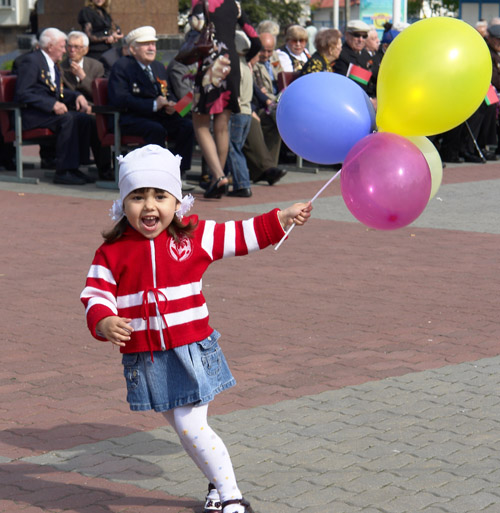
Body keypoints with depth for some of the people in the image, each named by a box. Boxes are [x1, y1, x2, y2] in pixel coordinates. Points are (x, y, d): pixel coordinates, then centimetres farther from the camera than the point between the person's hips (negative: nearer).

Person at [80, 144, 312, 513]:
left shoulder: (194, 237, -1)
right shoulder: (112, 253, -3)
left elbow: (243, 235, 8)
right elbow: (96, 295, -6)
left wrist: (285, 217, 5)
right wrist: (104, 322, -26)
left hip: (191, 350, -2)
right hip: (145, 358, 2)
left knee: (191, 427, -9)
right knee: (184, 428, 14)